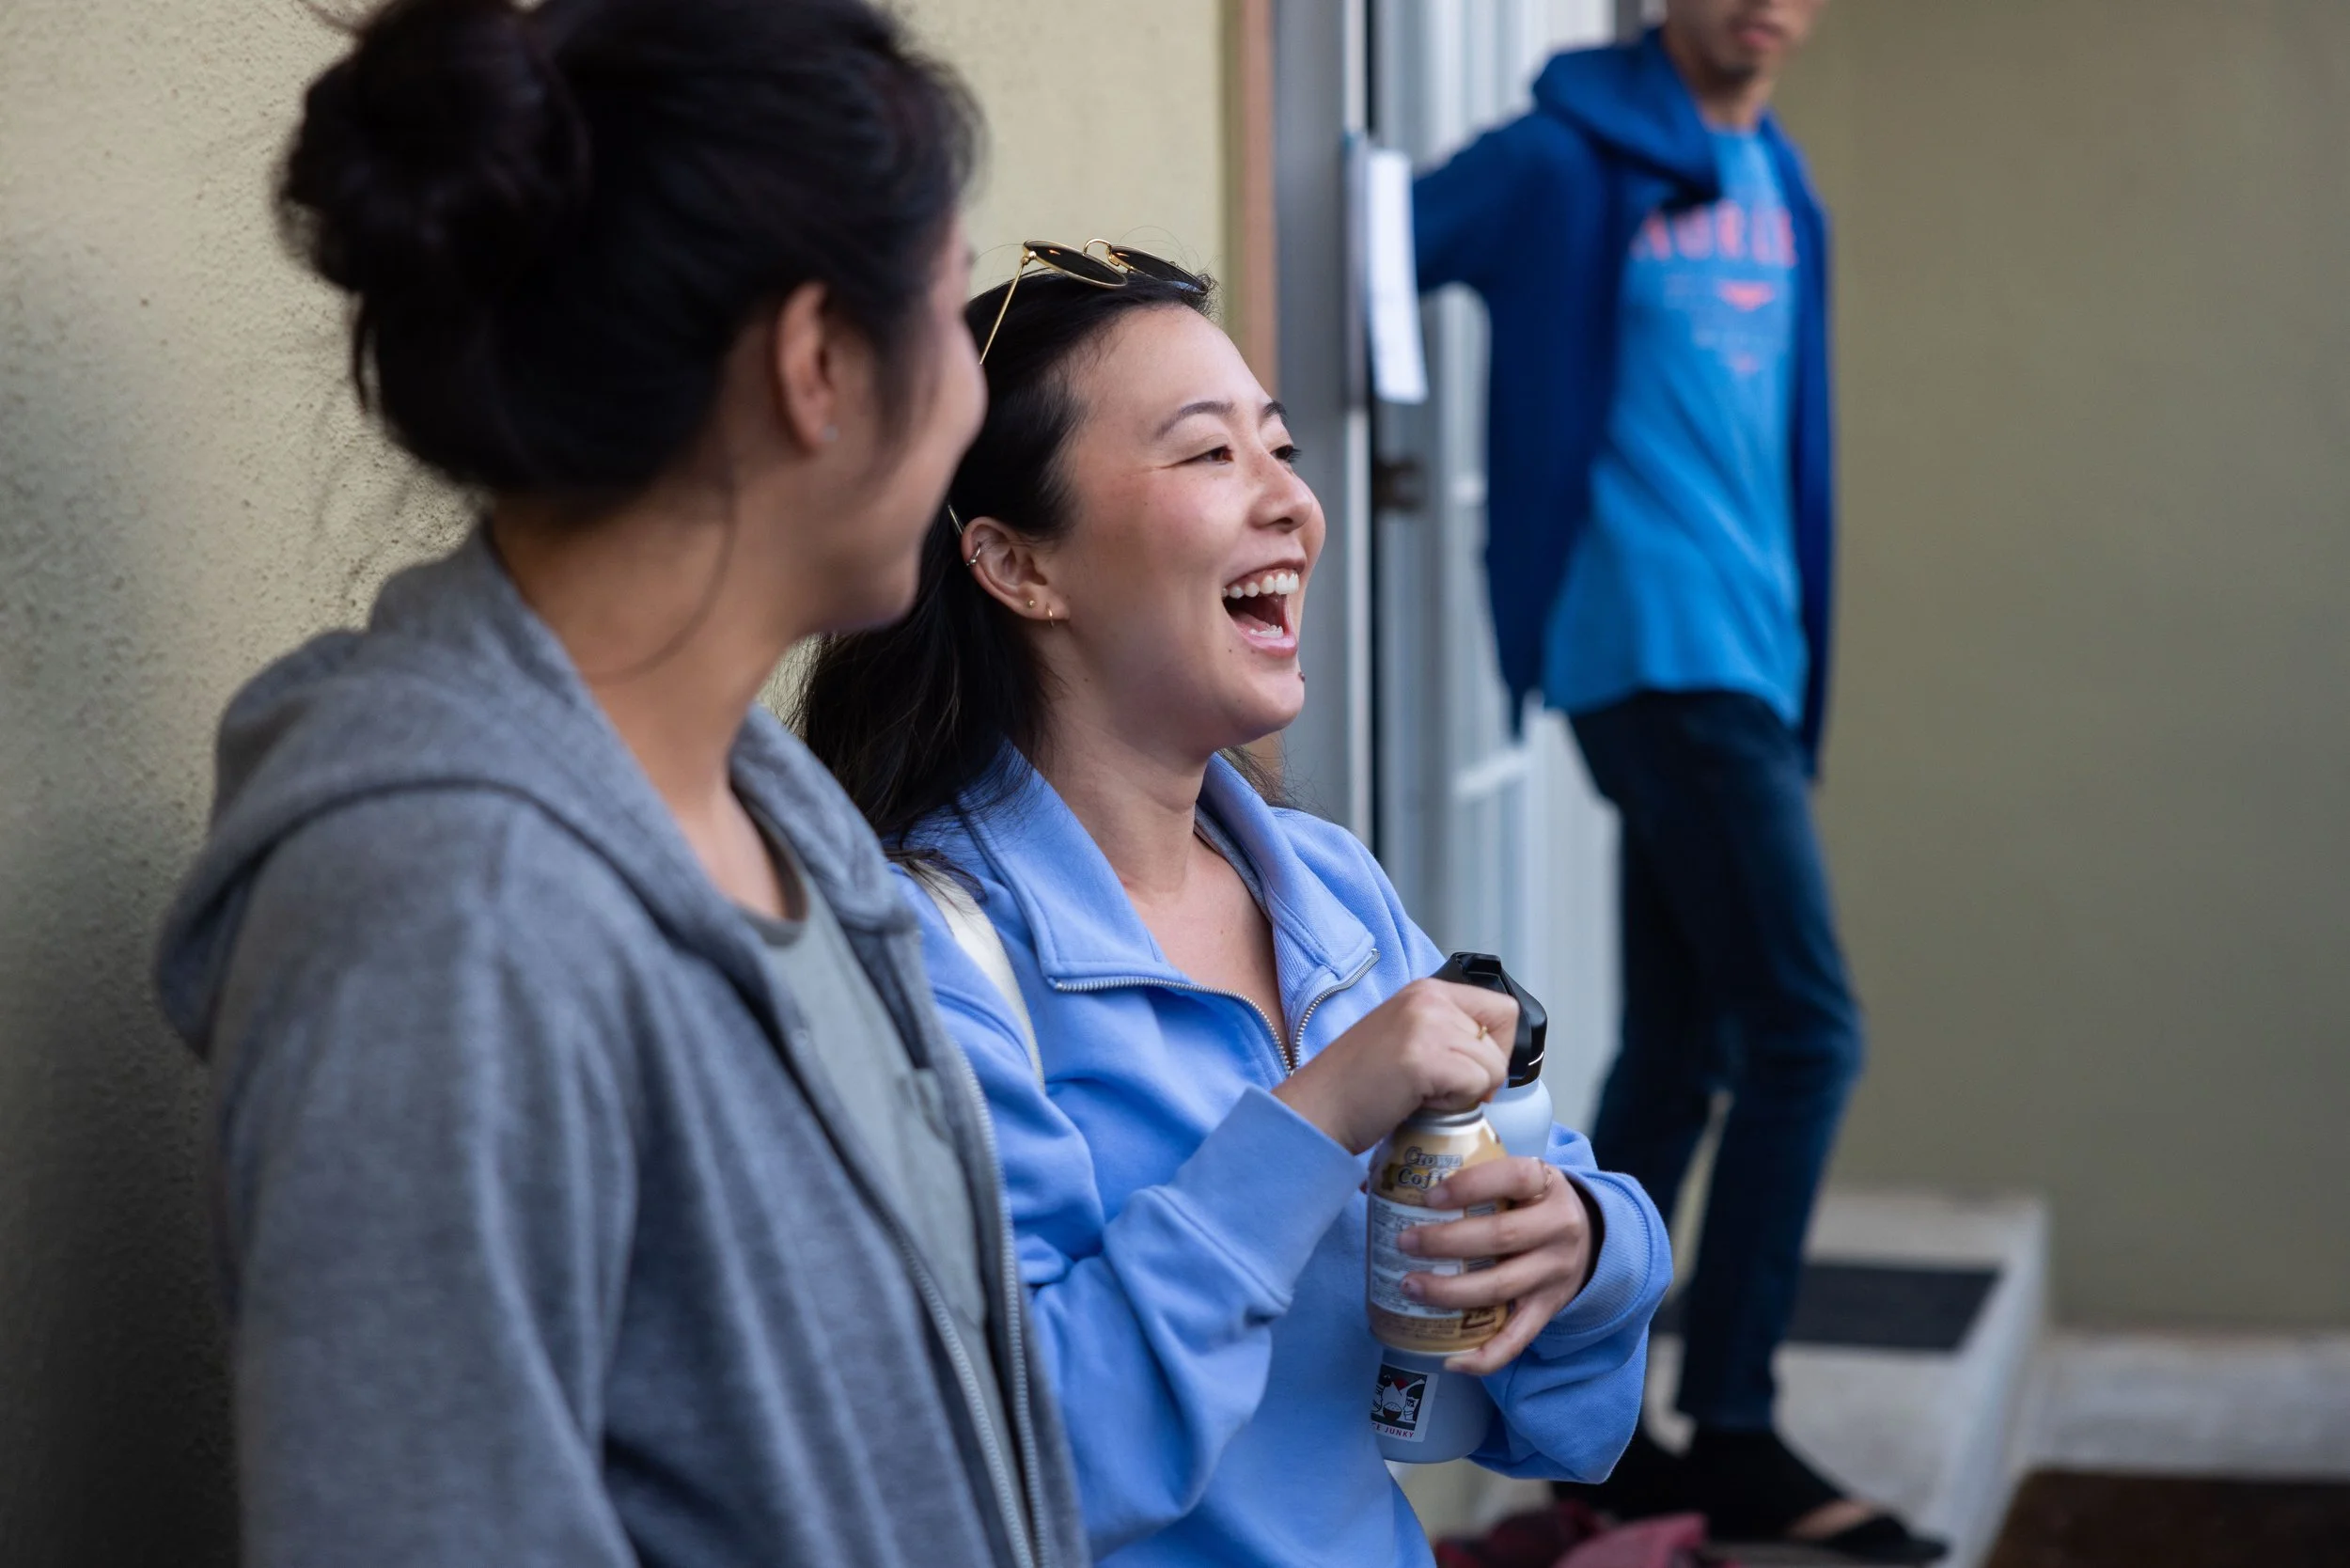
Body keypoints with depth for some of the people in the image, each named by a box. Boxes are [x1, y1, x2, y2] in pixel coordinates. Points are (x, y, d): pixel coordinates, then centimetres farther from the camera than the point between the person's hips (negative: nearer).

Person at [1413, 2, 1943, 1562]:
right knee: (1805, 1033, -10)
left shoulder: (1775, 176, 15)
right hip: (1657, 650, -8)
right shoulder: (1566, 161, -7)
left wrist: (1800, 662, 17)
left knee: (1680, 1052, 11)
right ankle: (1734, 1434, 0)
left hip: (1749, 655, 8)